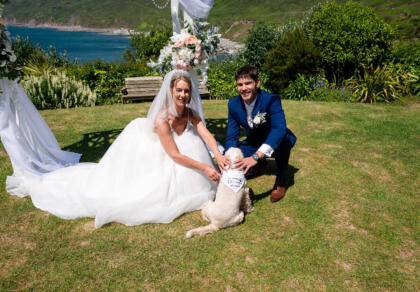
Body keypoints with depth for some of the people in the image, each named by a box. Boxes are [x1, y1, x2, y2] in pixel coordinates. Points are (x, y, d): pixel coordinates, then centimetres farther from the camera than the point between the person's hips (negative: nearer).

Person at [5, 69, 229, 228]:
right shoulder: (162, 119, -36)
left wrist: (218, 155, -43)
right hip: (139, 148, -7)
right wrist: (205, 168, -33)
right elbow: (175, 155, -34)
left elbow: (207, 135, -24)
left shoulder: (189, 113, -15)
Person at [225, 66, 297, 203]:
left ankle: (281, 181, -13)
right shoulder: (233, 104, -13)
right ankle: (261, 163, 22)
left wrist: (255, 156, -57)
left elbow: (279, 129, -45)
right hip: (253, 144, 5)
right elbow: (232, 136, -10)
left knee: (283, 138, -39)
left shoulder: (272, 99, -29)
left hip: (276, 144, -5)